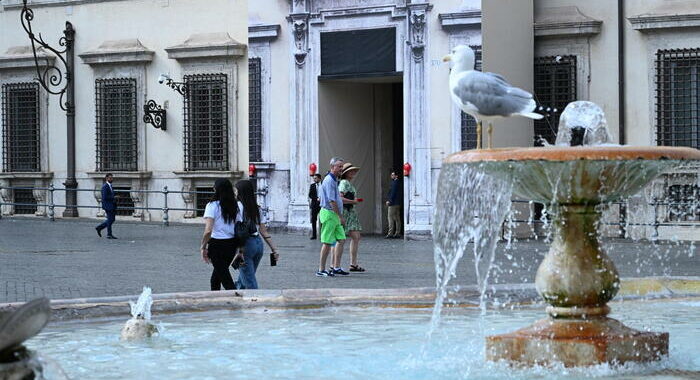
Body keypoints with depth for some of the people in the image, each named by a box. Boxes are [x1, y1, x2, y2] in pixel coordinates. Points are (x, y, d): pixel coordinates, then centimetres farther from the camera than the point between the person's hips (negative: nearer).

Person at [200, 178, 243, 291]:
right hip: (232, 244, 5)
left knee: (225, 278, 2)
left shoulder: (212, 206, -12)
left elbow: (208, 231, -19)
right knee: (216, 277, 24)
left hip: (217, 244, -5)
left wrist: (203, 247, -6)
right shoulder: (238, 206, 1)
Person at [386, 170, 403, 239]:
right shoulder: (399, 183, 16)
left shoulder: (394, 182, -12)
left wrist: (389, 201, -14)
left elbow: (393, 193, -18)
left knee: (390, 217, -9)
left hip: (393, 203, -10)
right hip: (398, 203, 10)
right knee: (397, 218, 9)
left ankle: (390, 233, -13)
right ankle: (397, 233, 10)